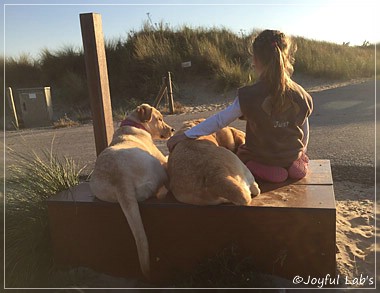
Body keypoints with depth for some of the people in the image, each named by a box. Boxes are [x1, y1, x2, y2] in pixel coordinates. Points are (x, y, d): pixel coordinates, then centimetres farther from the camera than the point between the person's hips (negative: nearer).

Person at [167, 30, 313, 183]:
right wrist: (300, 154, 23)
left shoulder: (249, 96, -19)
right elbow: (305, 135, 3)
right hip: (293, 161, 5)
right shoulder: (301, 96, -7)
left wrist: (185, 135, -9)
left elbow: (219, 120, -16)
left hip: (259, 162, -5)